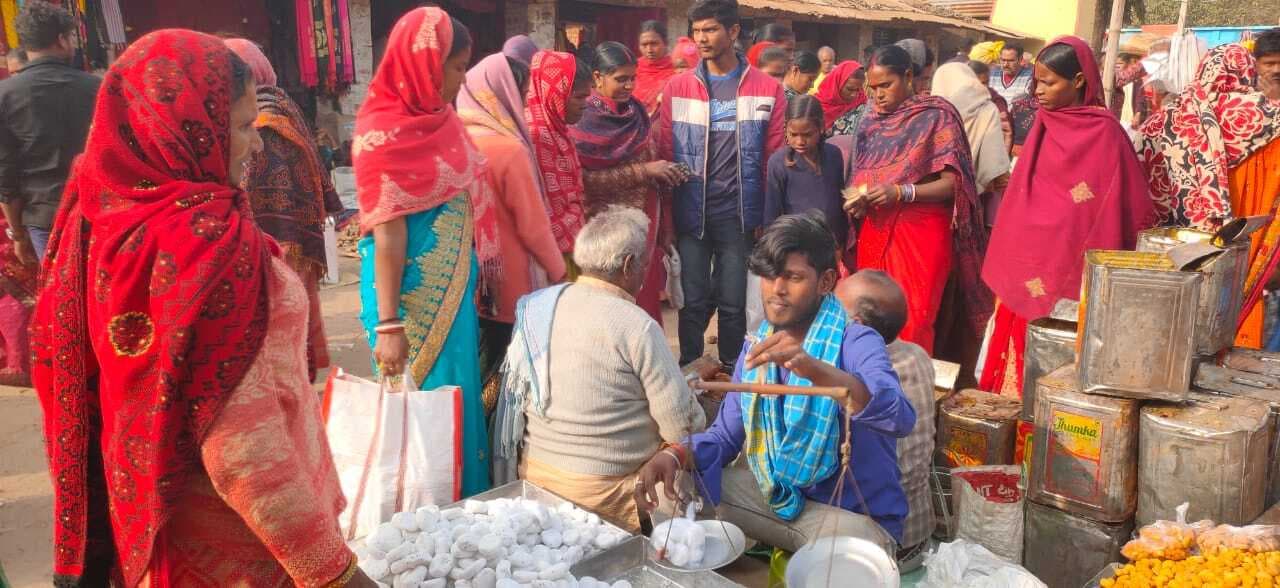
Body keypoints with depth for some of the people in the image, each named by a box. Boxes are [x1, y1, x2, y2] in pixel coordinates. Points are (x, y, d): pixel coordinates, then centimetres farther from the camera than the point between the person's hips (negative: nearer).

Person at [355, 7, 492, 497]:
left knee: (458, 394, 15)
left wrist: (479, 277, 12)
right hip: (412, 289, -8)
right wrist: (388, 324, -18)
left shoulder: (437, 118, 8)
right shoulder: (384, 132, -15)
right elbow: (386, 231, -18)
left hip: (453, 283, 8)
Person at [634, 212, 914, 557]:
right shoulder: (757, 348, 3)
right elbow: (727, 434, 7)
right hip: (774, 494, 6)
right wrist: (677, 456, -16)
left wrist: (815, 369, -55)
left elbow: (900, 419, -38)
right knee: (674, 490, -1)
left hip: (857, 515, -6)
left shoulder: (856, 343, -19)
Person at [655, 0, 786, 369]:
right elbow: (666, 154, 3)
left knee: (733, 303, 10)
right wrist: (667, 215, -2)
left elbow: (775, 158, 2)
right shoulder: (677, 87, 4)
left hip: (740, 215, -1)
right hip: (691, 214, 1)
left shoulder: (767, 89, 1)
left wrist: (769, 217, -1)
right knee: (694, 302, 9)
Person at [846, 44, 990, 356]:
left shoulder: (937, 117, -4)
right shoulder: (870, 125, 12)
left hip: (922, 236, -5)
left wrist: (902, 193, -24)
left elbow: (953, 183, -10)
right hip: (874, 235, 5)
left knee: (912, 325, -7)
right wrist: (858, 201, -3)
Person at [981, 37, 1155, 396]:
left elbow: (1131, 209, -9)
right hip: (1029, 266, 6)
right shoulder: (1044, 128, 8)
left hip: (1073, 269, -6)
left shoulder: (1104, 133, -11)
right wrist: (1011, 266, 16)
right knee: (1020, 351, 10)